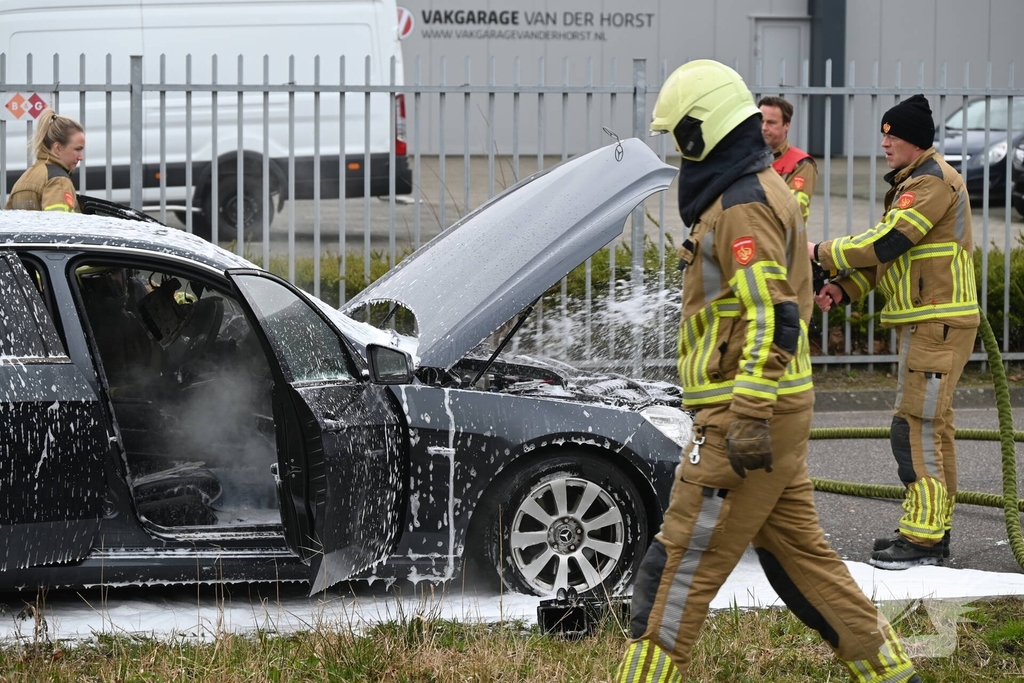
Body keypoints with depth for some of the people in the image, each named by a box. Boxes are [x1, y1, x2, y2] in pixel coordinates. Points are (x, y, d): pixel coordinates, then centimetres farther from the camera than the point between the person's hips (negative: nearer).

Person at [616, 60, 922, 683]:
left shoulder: (742, 206, -16)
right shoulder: (765, 190, 18)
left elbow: (770, 319, -24)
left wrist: (748, 419, -28)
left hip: (747, 417, -11)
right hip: (778, 411, 11)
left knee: (681, 566, -8)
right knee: (799, 553, 16)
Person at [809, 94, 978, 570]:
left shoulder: (933, 182, -15)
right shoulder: (911, 182, 18)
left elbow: (885, 243, -21)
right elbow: (887, 252, 20)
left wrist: (823, 254, -10)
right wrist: (845, 289, 6)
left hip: (937, 324, -11)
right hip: (923, 322, 11)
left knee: (917, 427, -12)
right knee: (932, 426, 15)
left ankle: (922, 537, -11)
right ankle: (934, 529, 22)